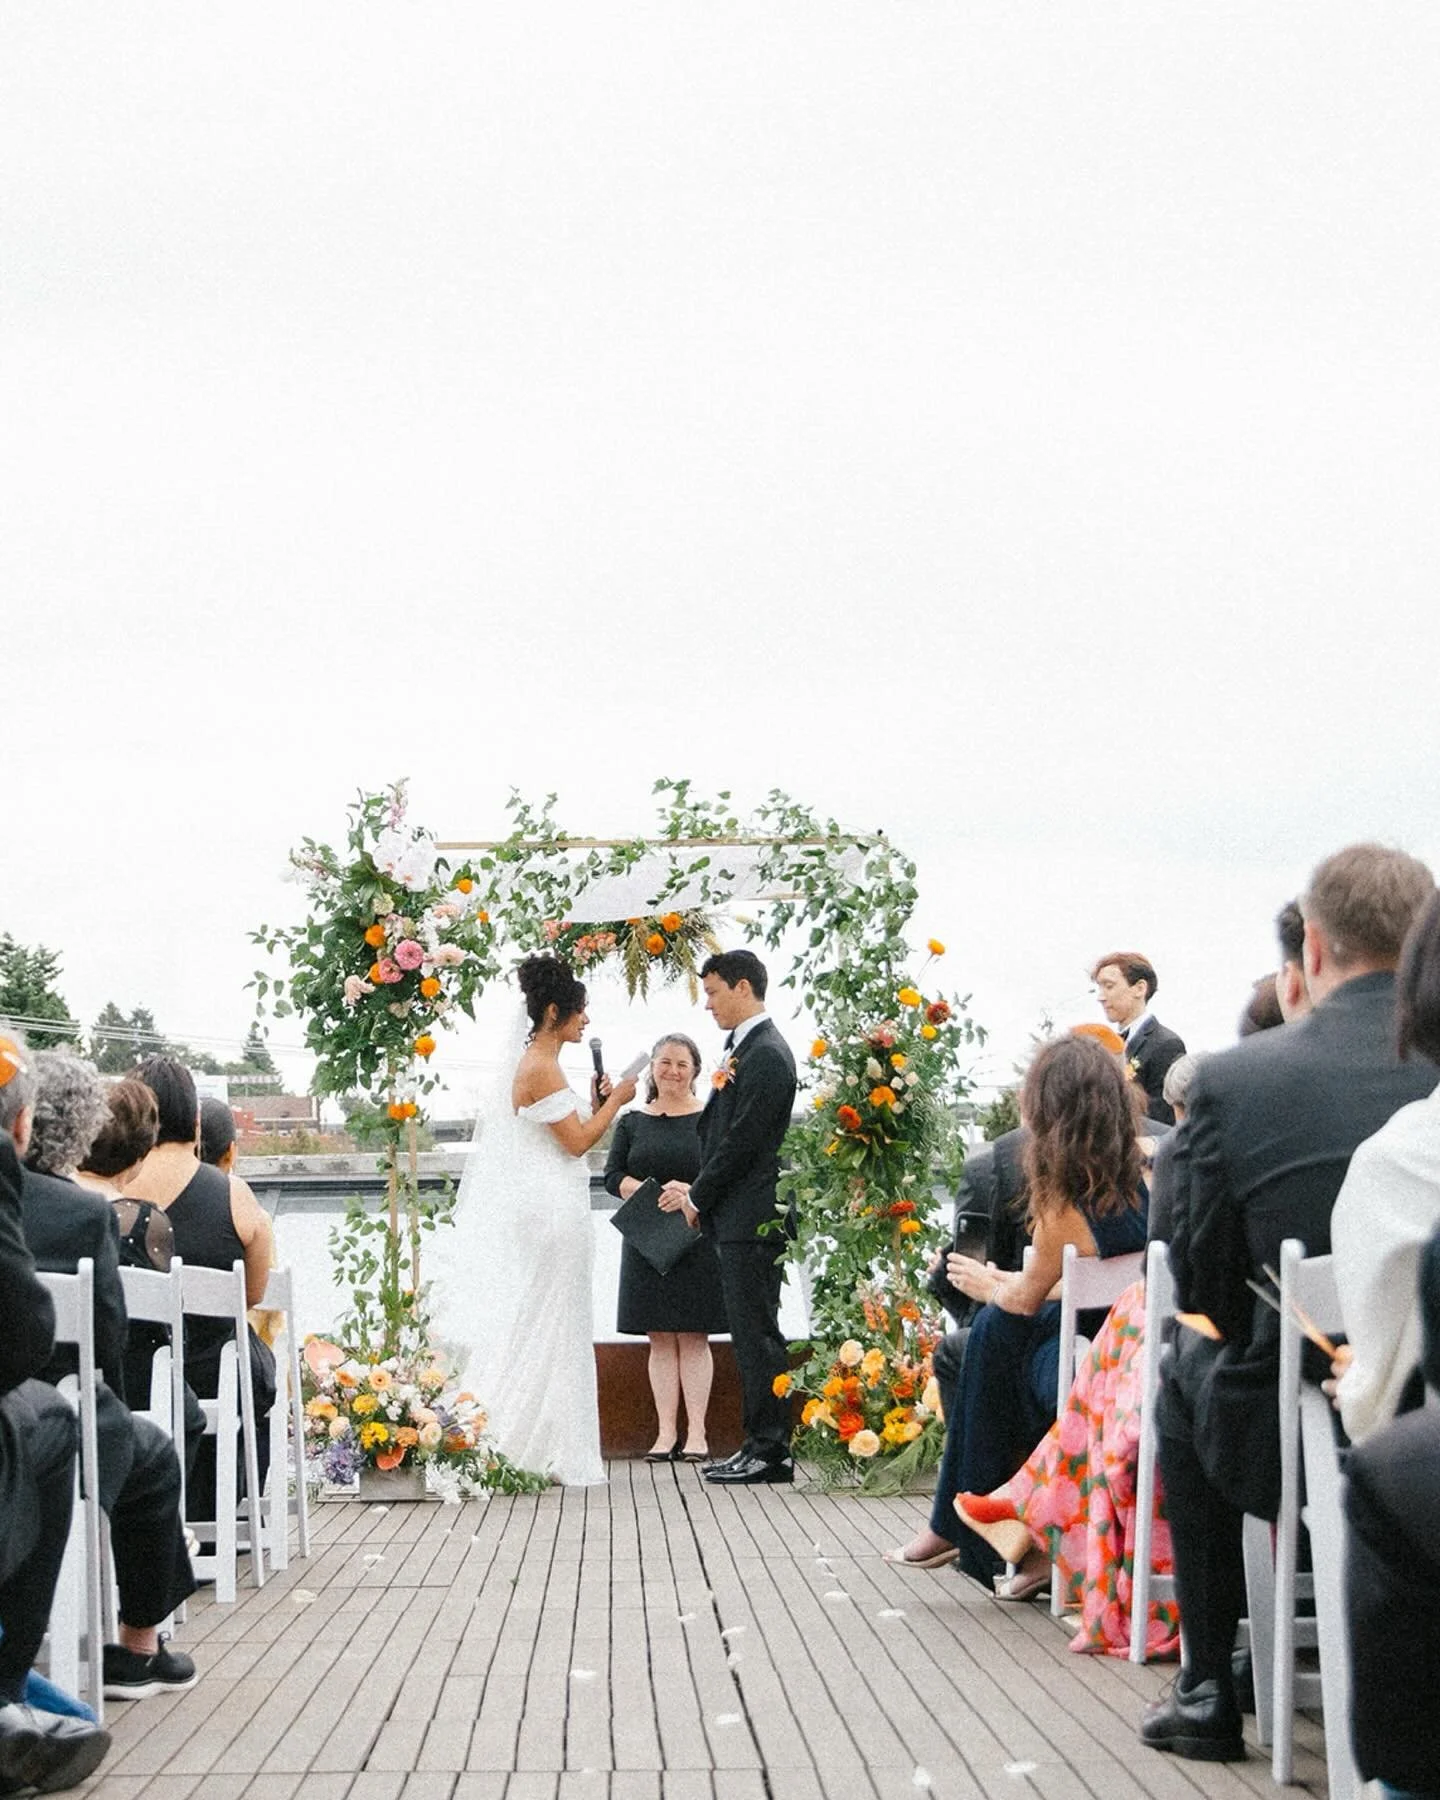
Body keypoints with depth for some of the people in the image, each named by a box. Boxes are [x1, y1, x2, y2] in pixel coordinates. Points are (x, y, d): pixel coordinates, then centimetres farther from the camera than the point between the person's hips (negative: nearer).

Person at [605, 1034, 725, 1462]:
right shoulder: (632, 1122, 10)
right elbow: (613, 1175, 5)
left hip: (698, 1239, -3)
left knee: (694, 1337, -1)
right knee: (660, 1338, 3)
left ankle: (696, 1434, 1)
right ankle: (665, 1433, 6)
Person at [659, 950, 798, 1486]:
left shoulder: (766, 1054, -14)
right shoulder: (745, 1049, 17)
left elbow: (743, 1141, -18)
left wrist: (698, 1197, -8)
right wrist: (697, 1190, 9)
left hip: (751, 1220, -10)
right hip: (737, 1220, 10)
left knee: (758, 1335, -6)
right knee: (751, 1335, 12)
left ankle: (771, 1452, -3)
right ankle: (761, 1446, 16)